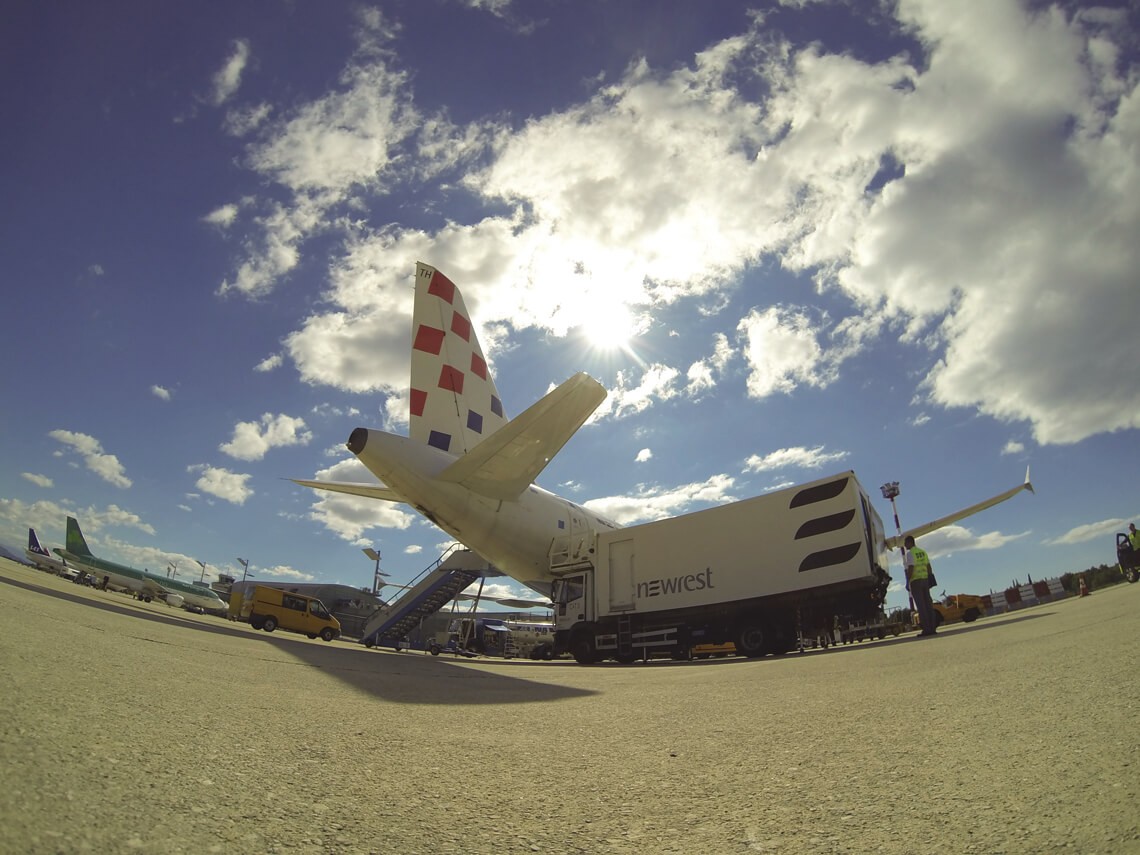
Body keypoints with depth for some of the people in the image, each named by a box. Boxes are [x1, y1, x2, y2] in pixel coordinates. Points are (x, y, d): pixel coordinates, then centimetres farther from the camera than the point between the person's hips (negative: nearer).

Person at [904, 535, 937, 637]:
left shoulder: (909, 553, -9)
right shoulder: (923, 552, 14)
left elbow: (910, 568, -16)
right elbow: (929, 567, 14)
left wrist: (907, 582, -11)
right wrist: (929, 580, 19)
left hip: (915, 581, -7)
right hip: (925, 579, 7)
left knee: (920, 605, -5)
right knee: (928, 604, 8)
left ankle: (926, 629, -6)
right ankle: (932, 627, 9)